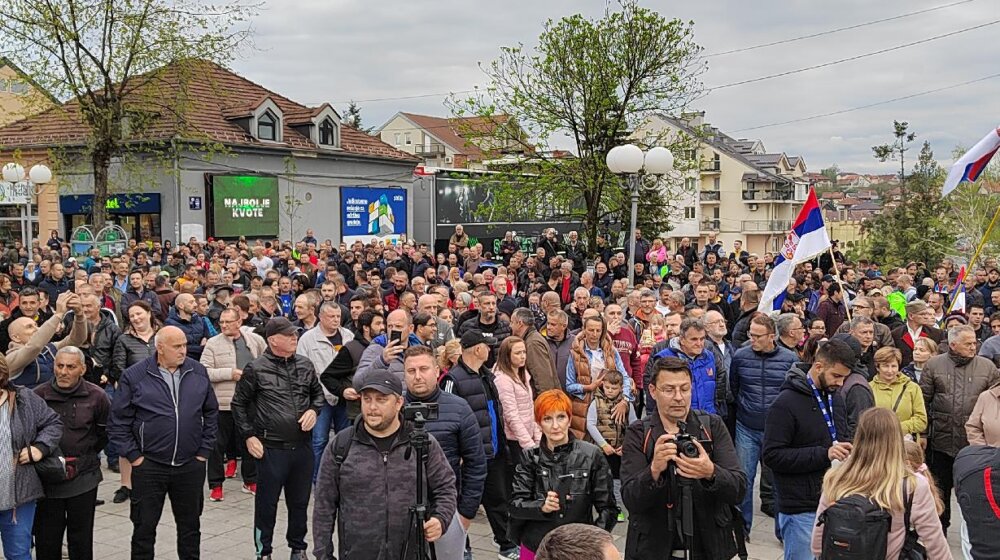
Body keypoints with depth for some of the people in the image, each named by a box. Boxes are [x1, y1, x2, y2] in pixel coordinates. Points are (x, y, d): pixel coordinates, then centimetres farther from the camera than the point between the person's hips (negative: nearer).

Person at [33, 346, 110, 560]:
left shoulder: (96, 396, -4)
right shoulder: (38, 395, -7)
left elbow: (107, 430, 11)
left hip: (83, 478, 0)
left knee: (81, 541, 10)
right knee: (47, 541, 5)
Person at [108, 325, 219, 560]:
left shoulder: (198, 372, 2)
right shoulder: (134, 376, -7)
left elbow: (211, 414, 10)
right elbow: (118, 421, -3)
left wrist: (204, 451, 5)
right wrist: (134, 456, -6)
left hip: (191, 466, 3)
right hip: (149, 466, -2)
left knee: (190, 525, 14)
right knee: (144, 527, 8)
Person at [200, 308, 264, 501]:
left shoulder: (255, 340, 3)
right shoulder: (213, 344, -5)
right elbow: (204, 371, -13)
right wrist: (230, 373, -18)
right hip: (222, 403, -3)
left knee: (249, 443, 14)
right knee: (218, 445, 5)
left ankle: (251, 481, 28)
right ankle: (215, 485, 16)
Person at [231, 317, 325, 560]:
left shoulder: (305, 365, 5)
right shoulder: (256, 369, -7)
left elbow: (318, 393, 18)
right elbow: (239, 404, 0)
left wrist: (314, 410, -2)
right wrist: (249, 436, -4)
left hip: (302, 446, 4)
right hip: (271, 448, -4)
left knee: (300, 501, 15)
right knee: (266, 503, 6)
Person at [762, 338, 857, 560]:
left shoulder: (835, 399, 12)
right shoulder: (786, 403, -13)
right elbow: (772, 456, -18)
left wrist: (844, 450, 2)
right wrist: (823, 455, -22)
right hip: (801, 508, -7)